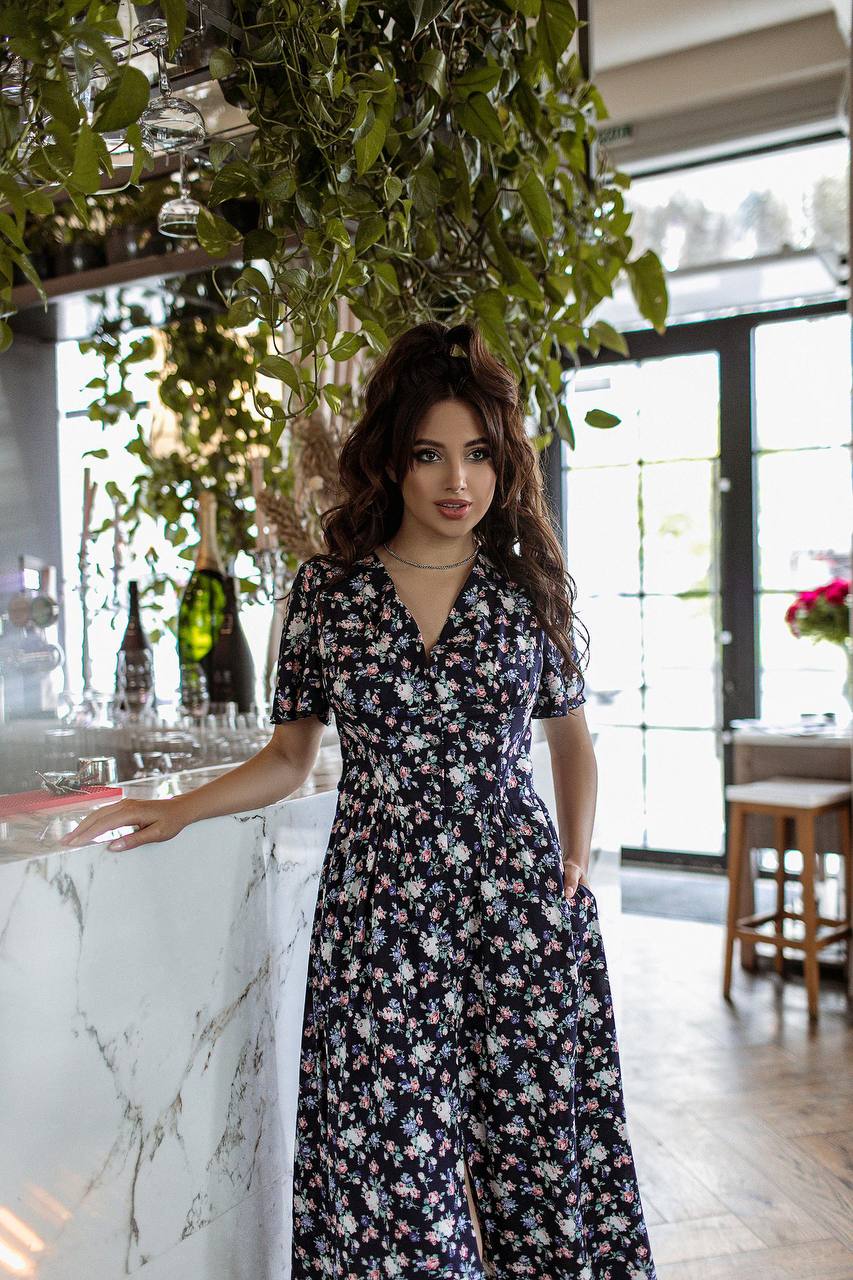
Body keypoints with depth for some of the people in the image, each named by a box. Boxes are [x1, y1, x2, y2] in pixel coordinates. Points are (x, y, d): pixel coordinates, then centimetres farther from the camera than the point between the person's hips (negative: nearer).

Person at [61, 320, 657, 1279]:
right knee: (388, 1162, 3)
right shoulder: (324, 590, 3)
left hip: (517, 899, 1)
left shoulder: (531, 587, 4)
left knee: (547, 1138, 4)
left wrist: (575, 859, 5)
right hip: (377, 906, 0)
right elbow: (290, 757, 10)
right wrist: (179, 810, -1)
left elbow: (570, 737, 15)